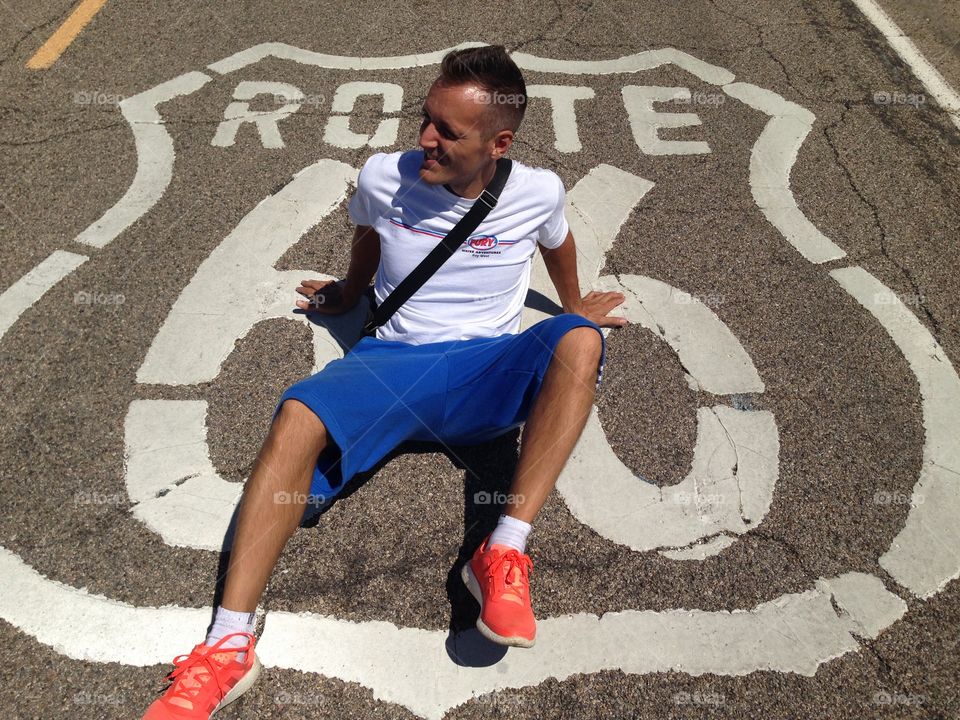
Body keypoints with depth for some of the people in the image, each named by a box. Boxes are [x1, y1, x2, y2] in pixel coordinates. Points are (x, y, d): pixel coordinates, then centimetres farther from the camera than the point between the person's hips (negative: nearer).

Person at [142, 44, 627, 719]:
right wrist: (347, 297, 37)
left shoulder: (538, 192, -2)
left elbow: (557, 240, 22)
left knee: (580, 340, -32)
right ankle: (229, 647, -29)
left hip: (488, 374, 0)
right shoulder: (383, 177, -2)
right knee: (298, 417, -32)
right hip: (391, 359, 1)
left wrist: (574, 305, 36)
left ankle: (505, 554, -35)